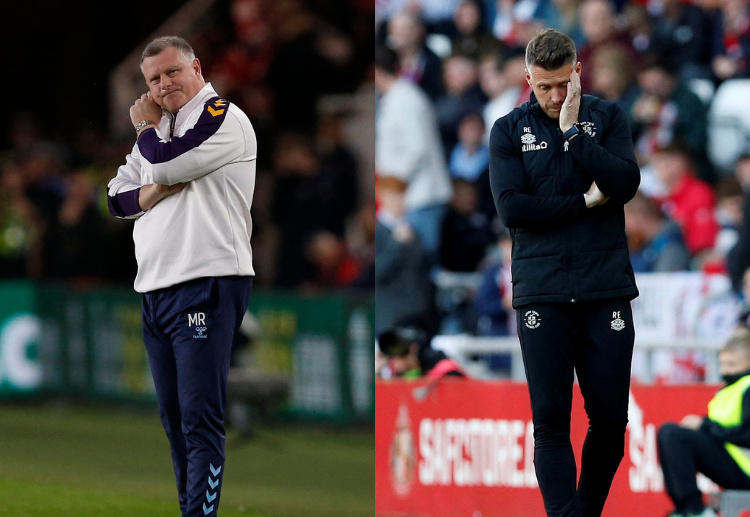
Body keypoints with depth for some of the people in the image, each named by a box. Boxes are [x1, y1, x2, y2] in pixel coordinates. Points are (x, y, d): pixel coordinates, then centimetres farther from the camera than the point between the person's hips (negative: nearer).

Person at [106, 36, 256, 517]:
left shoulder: (222, 117, -5)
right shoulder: (160, 128, 22)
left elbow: (166, 162, -17)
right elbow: (117, 197, 19)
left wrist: (146, 125, 4)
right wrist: (150, 194, -3)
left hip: (207, 284, -9)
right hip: (156, 288, 9)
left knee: (200, 419, -15)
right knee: (176, 419, 12)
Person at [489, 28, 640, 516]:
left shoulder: (608, 117, 8)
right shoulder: (509, 131, 7)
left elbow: (626, 182, -8)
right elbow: (511, 207, -5)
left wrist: (572, 130, -12)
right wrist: (584, 202, -7)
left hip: (605, 288, 1)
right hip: (541, 291, -1)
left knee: (610, 416, 2)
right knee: (550, 420, -7)